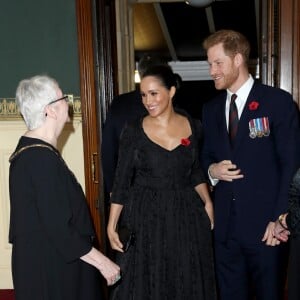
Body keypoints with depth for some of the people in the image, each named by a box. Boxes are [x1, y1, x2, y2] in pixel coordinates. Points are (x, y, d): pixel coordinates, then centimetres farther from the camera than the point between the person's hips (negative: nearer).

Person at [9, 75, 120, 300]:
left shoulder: (29, 149, 6)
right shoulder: (42, 159, -25)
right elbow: (59, 228, -26)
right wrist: (102, 262, -17)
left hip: (42, 261, 9)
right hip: (51, 269, -9)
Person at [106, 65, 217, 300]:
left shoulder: (193, 127, -1)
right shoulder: (134, 131, -8)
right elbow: (121, 181, -5)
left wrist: (208, 203, 1)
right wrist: (112, 225, -8)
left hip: (187, 214, 2)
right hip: (145, 216, -2)